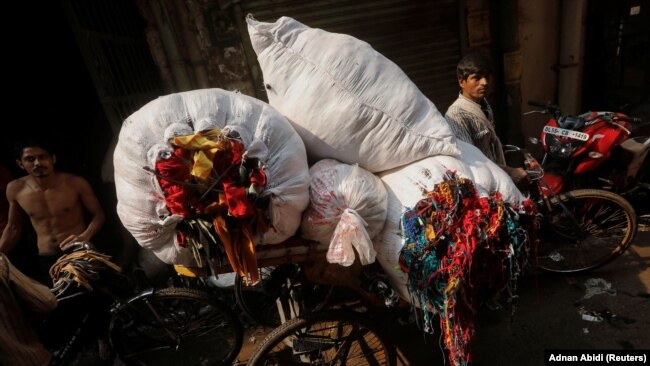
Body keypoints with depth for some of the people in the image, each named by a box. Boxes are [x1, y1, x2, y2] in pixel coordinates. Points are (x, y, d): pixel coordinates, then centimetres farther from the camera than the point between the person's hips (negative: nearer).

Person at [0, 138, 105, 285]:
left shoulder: (76, 183, -10)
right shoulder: (15, 189, 1)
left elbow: (98, 215, -3)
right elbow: (13, 227, 14)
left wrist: (85, 236, -21)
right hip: (45, 260, 3)